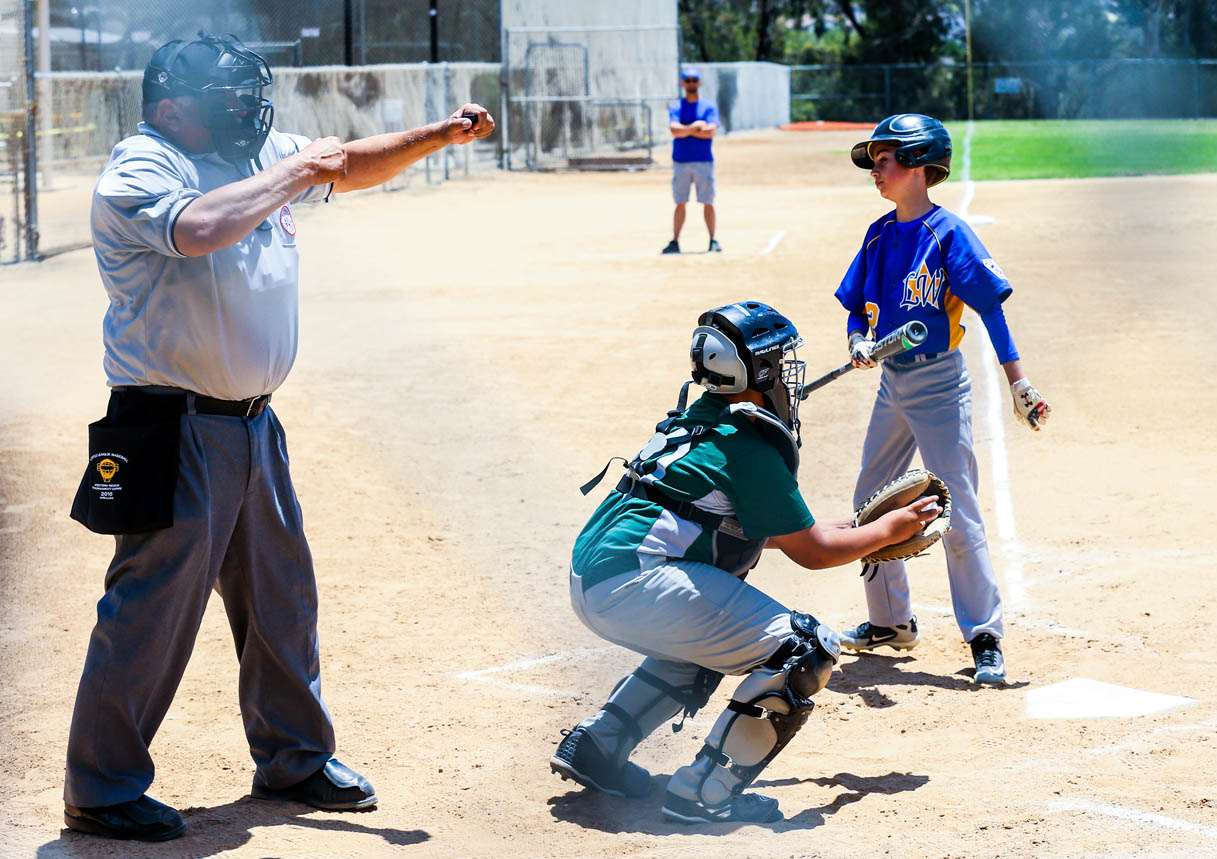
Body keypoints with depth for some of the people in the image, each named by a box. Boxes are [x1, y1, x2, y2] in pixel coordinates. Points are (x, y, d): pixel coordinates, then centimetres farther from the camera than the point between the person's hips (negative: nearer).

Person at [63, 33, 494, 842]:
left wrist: (437, 135, 6)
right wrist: (294, 173, -23)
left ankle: (293, 757, 33)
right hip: (177, 430, -8)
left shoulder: (259, 154, 10)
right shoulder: (139, 170, -14)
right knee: (153, 606, -5)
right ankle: (101, 791, 6)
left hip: (253, 423, 9)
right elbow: (199, 228, -34)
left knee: (283, 594, 17)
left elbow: (349, 165, 21)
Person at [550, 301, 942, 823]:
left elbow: (759, 528, 33)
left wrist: (851, 525, 34)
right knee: (808, 652, -6)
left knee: (707, 636, 35)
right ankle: (704, 793, -7)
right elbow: (811, 553, 0)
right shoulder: (749, 444, -7)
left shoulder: (697, 424, 20)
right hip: (639, 582, -10)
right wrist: (889, 530, 15)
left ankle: (595, 745, 25)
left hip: (590, 582, 10)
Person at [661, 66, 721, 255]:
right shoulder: (676, 107, 8)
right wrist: (694, 127, -18)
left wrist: (684, 130, -9)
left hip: (704, 162, -1)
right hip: (681, 162, 1)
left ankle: (713, 240, 8)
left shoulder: (709, 107, 4)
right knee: (680, 203, 1)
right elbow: (674, 130, -9)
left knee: (708, 203, 1)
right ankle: (675, 242, 2)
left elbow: (710, 131, -11)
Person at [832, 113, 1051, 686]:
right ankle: (890, 622, 27)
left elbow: (990, 307, -14)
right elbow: (857, 306, 13)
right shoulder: (879, 235, 8)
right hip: (892, 383, 8)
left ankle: (985, 639, -2)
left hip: (940, 386, -8)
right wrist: (858, 343, -9)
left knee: (957, 515, -9)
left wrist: (1018, 382, -19)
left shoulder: (948, 234, -13)